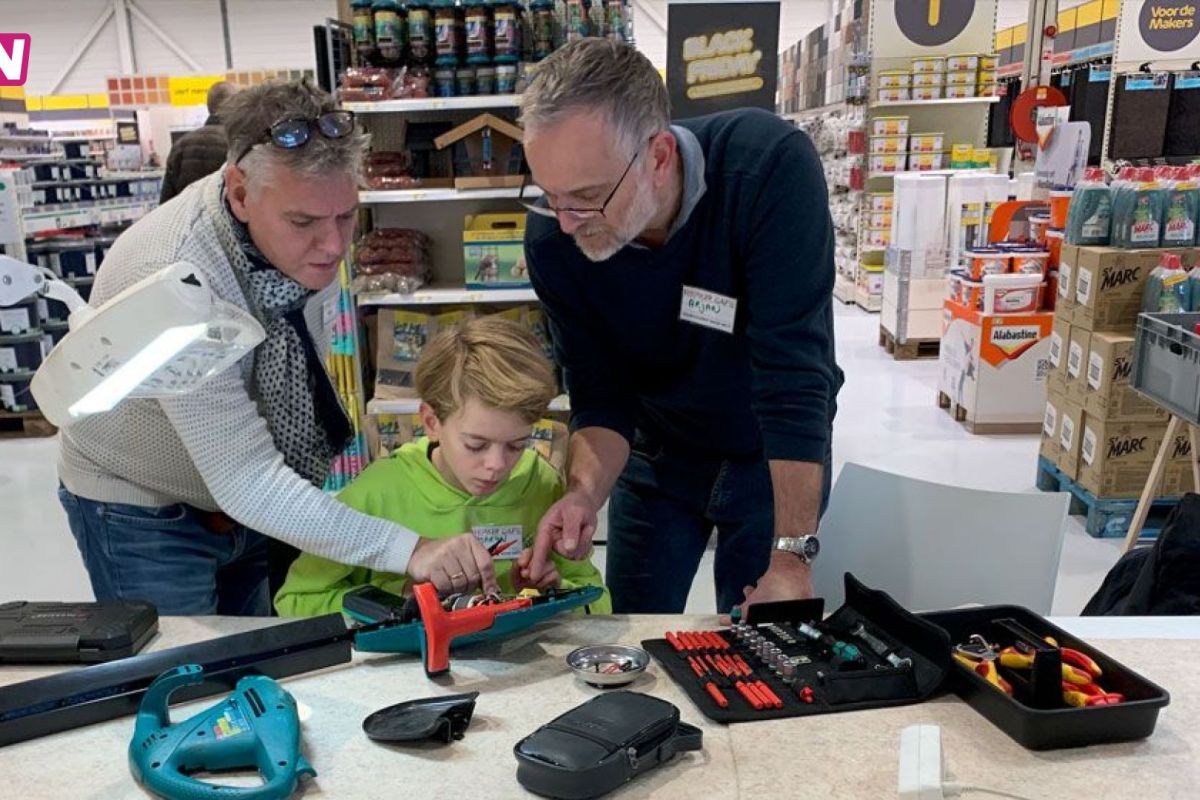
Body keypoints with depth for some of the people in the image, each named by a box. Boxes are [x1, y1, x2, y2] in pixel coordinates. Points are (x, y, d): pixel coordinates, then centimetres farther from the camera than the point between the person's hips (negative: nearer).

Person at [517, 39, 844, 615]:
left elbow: (793, 374, -34)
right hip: (657, 454, 3)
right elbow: (601, 398, -14)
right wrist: (585, 494, -33)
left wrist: (792, 557, -34)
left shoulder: (770, 168, -32)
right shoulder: (553, 238, -21)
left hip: (775, 457, -2)